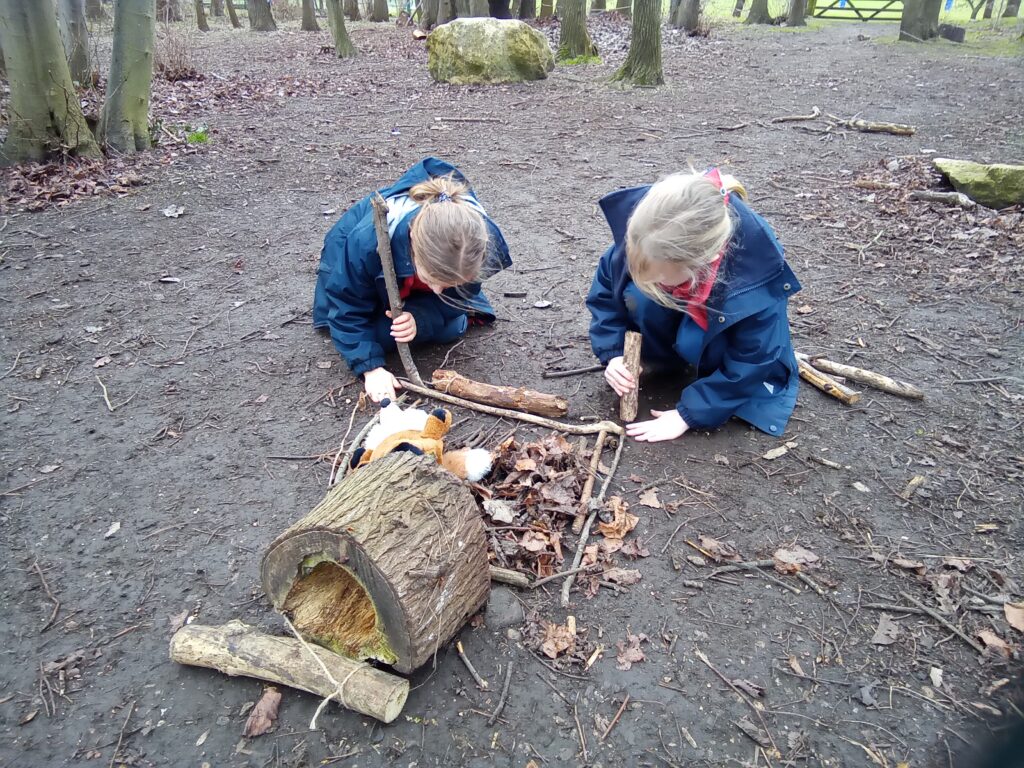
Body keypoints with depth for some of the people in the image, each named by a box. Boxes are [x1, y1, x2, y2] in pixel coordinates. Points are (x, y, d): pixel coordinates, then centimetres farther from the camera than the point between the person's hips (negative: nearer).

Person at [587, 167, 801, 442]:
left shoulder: (755, 278, -40)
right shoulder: (643, 234, -32)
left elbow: (749, 361, -26)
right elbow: (606, 285, -12)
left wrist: (687, 414, -27)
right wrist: (613, 354, -22)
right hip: (675, 317, 2)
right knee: (637, 298, -27)